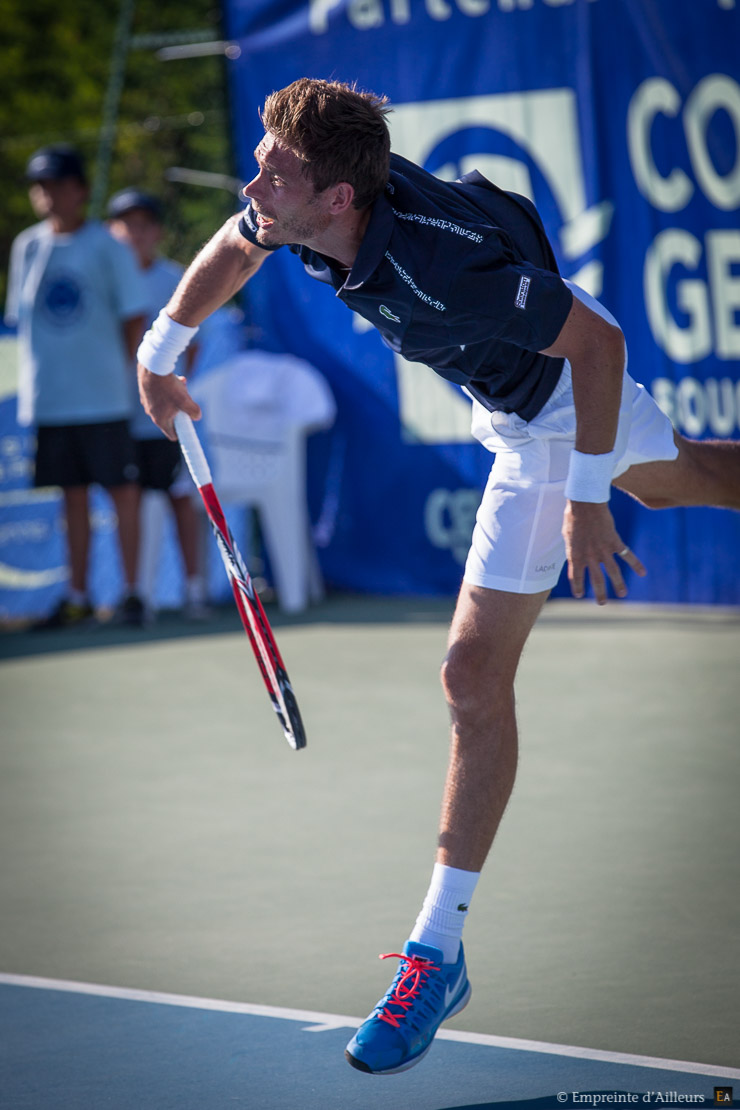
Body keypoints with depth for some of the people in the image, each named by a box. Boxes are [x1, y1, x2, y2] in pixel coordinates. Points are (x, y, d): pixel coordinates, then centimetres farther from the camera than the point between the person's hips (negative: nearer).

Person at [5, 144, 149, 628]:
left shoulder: (108, 247, -2)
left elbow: (135, 318, 0)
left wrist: (117, 370, -4)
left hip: (102, 399, -4)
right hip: (48, 397, 4)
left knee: (122, 491, -1)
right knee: (74, 495, 9)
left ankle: (132, 592, 5)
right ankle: (78, 597, 13)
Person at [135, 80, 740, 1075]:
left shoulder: (440, 268, -45)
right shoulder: (296, 212, -23)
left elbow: (598, 339, -34)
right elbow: (234, 247, 3)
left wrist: (585, 497, -31)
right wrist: (161, 351, 8)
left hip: (556, 415, -8)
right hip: (523, 387, 9)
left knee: (474, 674, -11)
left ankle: (439, 949, -4)